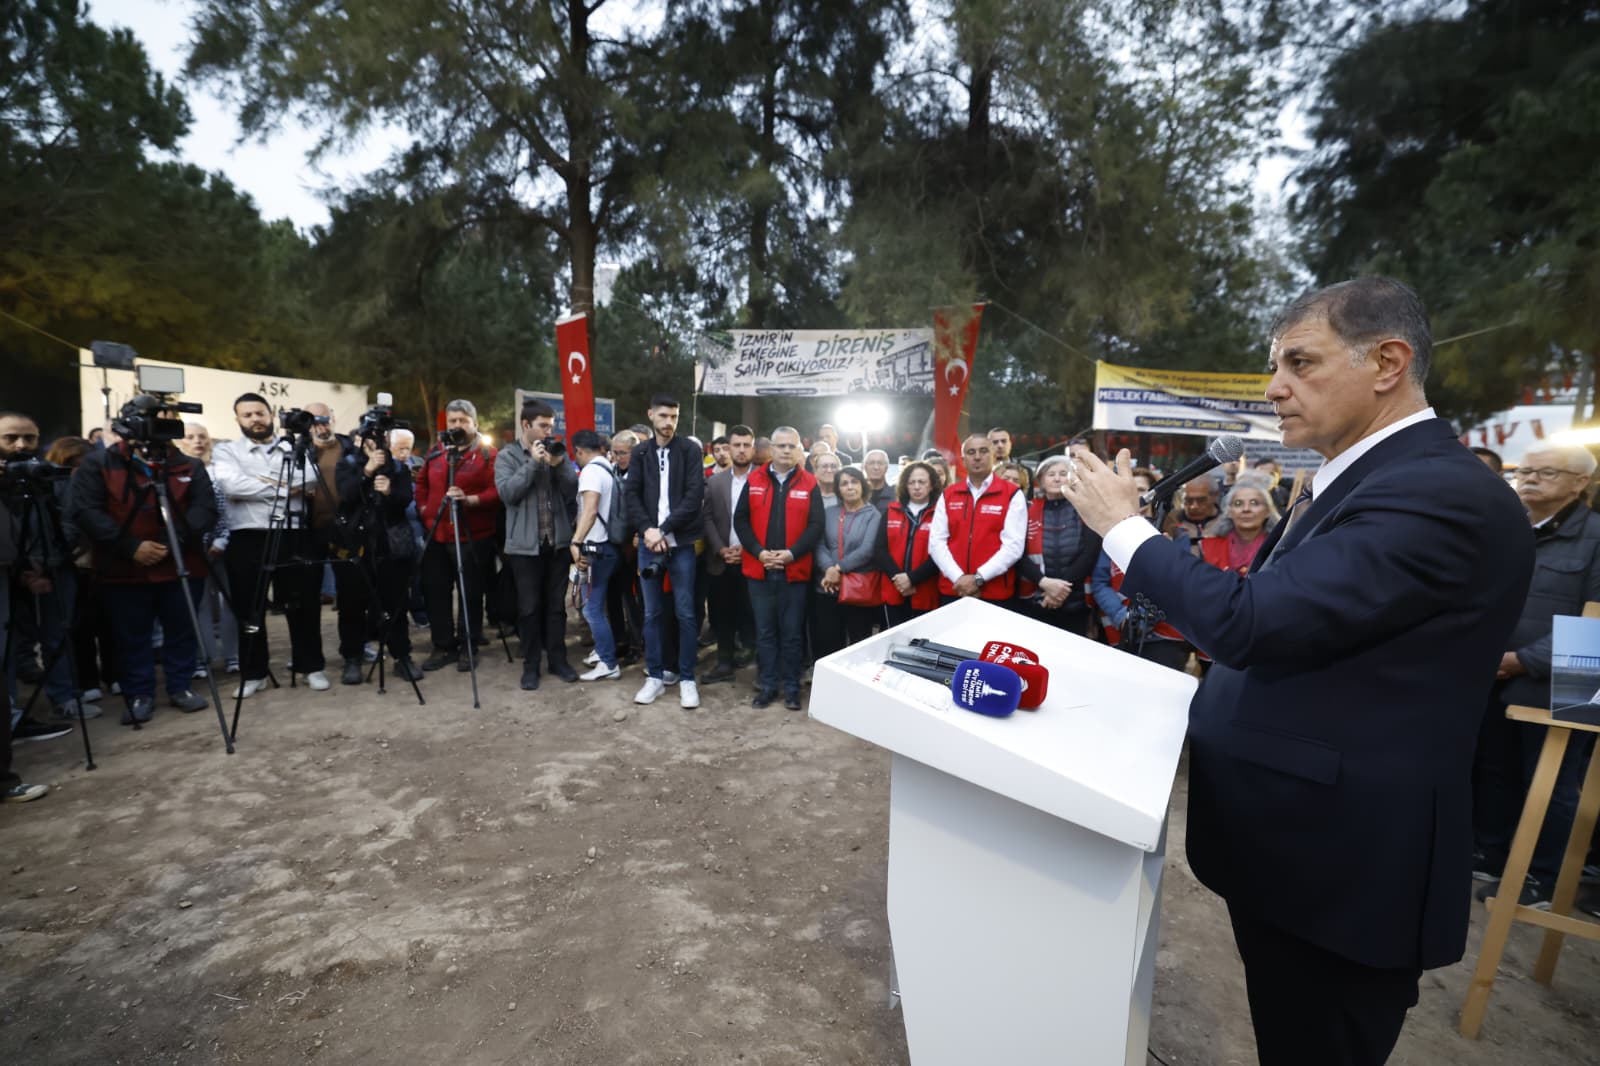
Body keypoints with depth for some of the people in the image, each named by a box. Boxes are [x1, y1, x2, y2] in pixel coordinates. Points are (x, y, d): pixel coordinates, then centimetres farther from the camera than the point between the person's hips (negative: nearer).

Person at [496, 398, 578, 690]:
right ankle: (530, 665, 15)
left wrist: (559, 464, -14)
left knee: (556, 605, 10)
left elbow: (573, 492, 1)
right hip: (525, 544, -3)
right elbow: (507, 493, -14)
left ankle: (558, 659, 21)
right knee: (529, 608, 4)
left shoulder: (557, 452, 10)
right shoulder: (507, 457, 1)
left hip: (558, 541, 3)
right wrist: (533, 462, -16)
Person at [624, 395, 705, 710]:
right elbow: (632, 495, 3)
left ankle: (687, 678, 11)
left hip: (681, 542, -3)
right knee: (652, 612, 8)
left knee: (685, 612, 1)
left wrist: (665, 530, -14)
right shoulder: (640, 453, 9)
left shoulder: (690, 450, 0)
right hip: (649, 542, 3)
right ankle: (656, 674, 20)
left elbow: (695, 495, -9)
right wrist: (647, 529, -13)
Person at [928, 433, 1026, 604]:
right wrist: (958, 577, -12)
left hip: (996, 594, -2)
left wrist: (978, 578, -15)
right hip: (952, 591, 3)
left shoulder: (1012, 494, -1)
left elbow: (1014, 545, -9)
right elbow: (936, 542, 1)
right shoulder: (947, 495, 8)